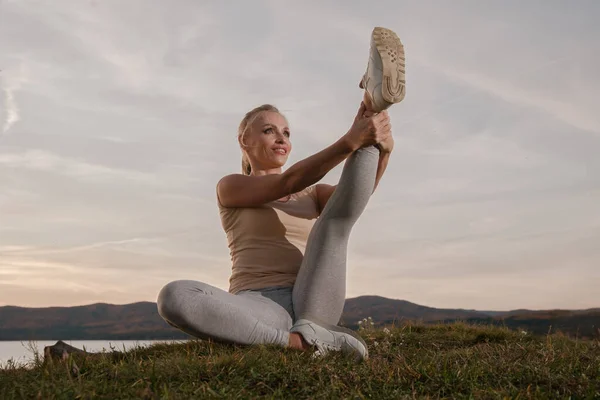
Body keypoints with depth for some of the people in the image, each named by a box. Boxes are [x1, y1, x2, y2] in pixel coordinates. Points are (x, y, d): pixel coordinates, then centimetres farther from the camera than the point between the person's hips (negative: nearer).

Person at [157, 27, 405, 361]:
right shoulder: (230, 187, 12)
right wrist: (349, 141, -23)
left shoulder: (311, 195, 24)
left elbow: (358, 192, 1)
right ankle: (300, 341, -37)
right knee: (173, 297, -34)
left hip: (312, 304, 3)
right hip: (258, 309, -2)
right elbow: (287, 183, -9)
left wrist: (383, 149, -21)